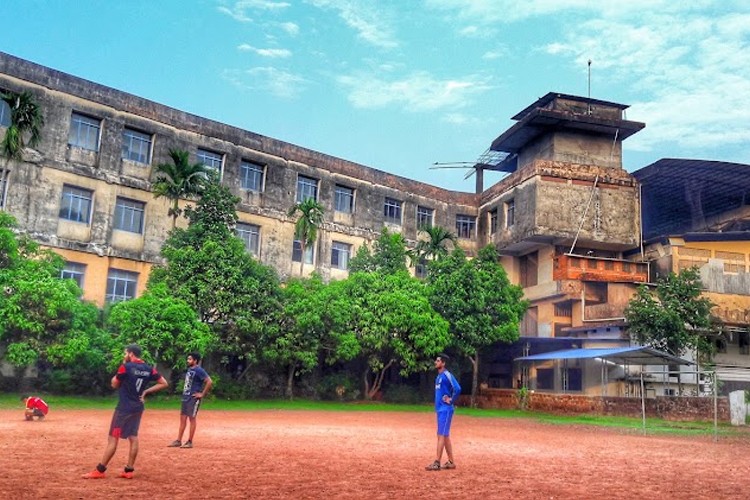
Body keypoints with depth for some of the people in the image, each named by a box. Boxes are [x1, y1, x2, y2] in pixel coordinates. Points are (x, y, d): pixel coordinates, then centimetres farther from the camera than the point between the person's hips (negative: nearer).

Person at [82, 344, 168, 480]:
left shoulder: (126, 367, -13)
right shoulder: (149, 369, 3)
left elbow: (114, 384, 0)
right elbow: (164, 383, 3)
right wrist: (146, 391, 5)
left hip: (124, 408, -6)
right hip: (138, 408, 6)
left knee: (113, 438, -3)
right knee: (133, 438, 10)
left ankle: (100, 470, 0)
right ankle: (129, 470, 11)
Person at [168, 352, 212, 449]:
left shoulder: (199, 370, -15)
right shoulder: (189, 369, 12)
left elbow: (209, 382, -23)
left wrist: (202, 394, -19)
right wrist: (184, 392, 16)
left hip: (193, 398, -9)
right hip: (185, 397, 9)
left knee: (192, 419, -2)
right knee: (182, 418, 11)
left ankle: (189, 442, 5)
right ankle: (178, 441, 17)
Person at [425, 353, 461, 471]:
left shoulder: (447, 375, -14)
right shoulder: (438, 376, 14)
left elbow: (457, 389, -24)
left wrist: (451, 401, -15)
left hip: (445, 410, -10)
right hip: (440, 409, 10)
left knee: (441, 435, -9)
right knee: (445, 436, 12)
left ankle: (437, 463, -8)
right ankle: (451, 462, 19)